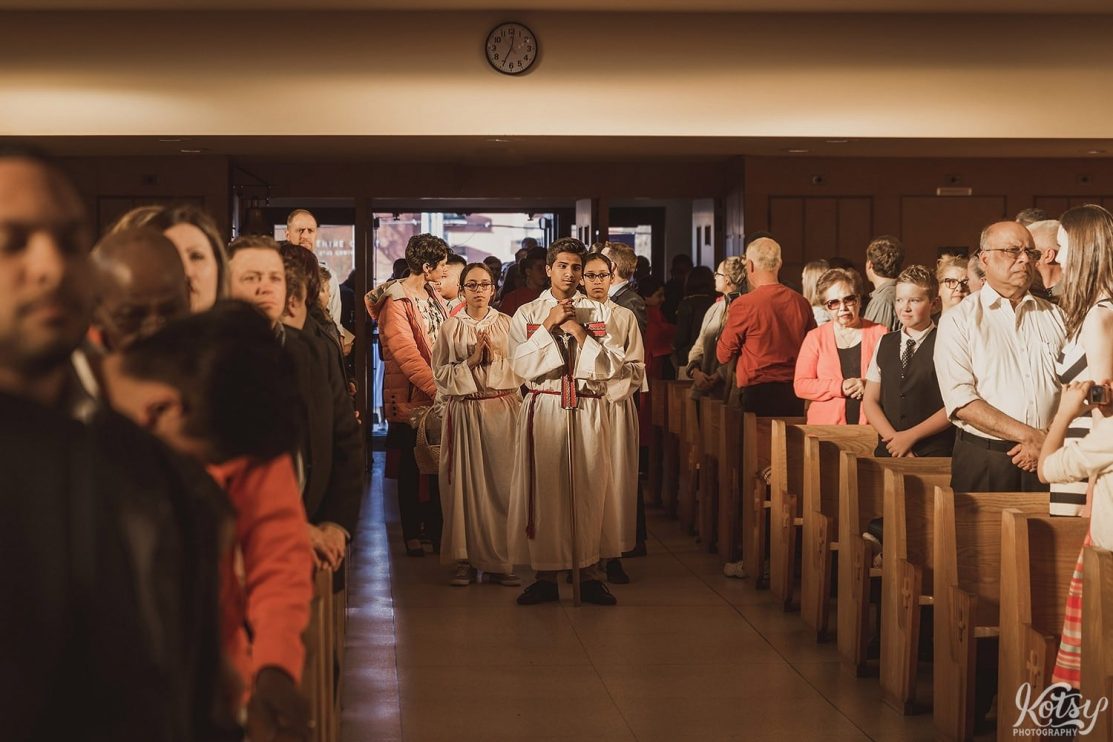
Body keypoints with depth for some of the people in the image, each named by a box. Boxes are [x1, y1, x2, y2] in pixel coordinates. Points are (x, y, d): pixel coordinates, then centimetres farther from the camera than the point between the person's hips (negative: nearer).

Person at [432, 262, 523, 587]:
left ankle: (501, 560, 4)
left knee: (501, 483, -2)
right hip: (464, 411, 0)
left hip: (503, 410, 0)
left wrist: (498, 356, -10)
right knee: (465, 484, -1)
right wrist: (471, 361, -10)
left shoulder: (507, 324, 8)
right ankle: (466, 560, 6)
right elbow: (440, 373, 1)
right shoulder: (450, 328, 7)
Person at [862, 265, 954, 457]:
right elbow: (870, 401, 9)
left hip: (934, 453, -4)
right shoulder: (885, 344, 11)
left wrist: (910, 436, -9)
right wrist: (893, 437, -6)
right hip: (889, 451, 4)